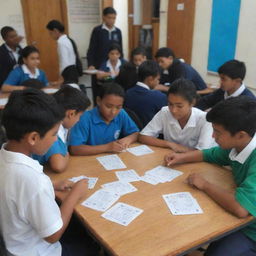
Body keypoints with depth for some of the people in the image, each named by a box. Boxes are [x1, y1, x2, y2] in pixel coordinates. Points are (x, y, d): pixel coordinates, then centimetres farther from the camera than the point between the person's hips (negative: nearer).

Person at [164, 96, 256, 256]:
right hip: (239, 218, 7)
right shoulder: (237, 145, -7)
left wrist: (205, 185, -27)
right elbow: (209, 154, 12)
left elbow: (240, 208, -43)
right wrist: (181, 158, -4)